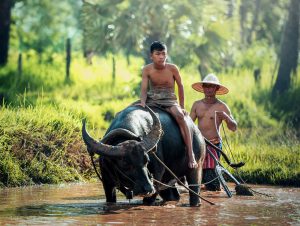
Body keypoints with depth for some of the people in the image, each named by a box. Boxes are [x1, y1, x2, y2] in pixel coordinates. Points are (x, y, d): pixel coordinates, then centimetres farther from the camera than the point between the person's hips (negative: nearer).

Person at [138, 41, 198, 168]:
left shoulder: (172, 68, -7)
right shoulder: (147, 70, -4)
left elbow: (180, 86, 4)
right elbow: (144, 89, -8)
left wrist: (182, 107, 6)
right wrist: (143, 103, -28)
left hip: (169, 101, -3)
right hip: (151, 101, 3)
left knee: (179, 115, -33)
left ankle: (191, 155, -36)